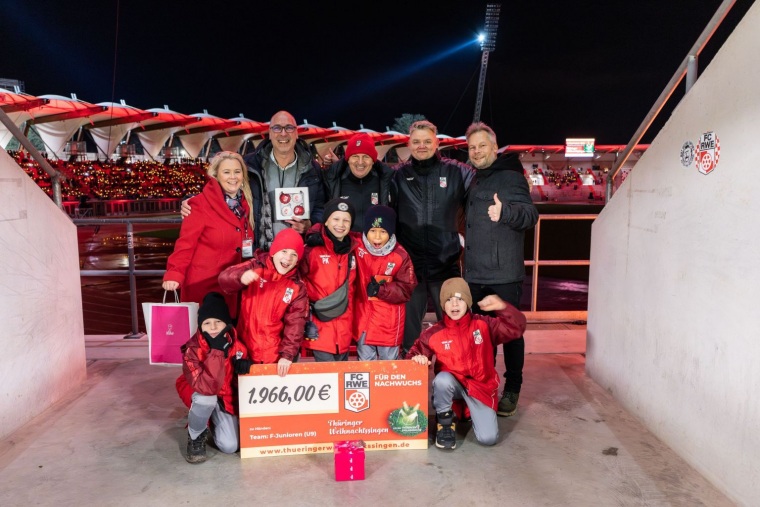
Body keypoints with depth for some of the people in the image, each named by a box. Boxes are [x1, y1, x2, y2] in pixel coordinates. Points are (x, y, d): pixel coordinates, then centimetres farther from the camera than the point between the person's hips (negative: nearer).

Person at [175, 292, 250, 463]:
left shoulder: (236, 343, -18)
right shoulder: (192, 349, -29)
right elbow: (206, 387, -43)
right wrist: (217, 350, -46)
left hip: (226, 396, 3)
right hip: (199, 393, -3)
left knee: (230, 447, -10)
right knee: (207, 398, -38)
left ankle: (214, 420, 24)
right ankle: (195, 437, -6)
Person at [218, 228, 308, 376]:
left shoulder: (297, 287, -1)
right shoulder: (255, 267, -3)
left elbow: (295, 323, -6)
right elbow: (224, 279, -16)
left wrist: (288, 354, -16)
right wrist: (240, 277, -38)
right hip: (247, 351, 0)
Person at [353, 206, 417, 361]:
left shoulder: (400, 255, -13)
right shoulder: (357, 247, -8)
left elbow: (406, 289, -10)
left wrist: (380, 289, -20)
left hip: (389, 321, -2)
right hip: (363, 317, 2)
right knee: (365, 363, 15)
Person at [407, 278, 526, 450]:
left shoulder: (483, 324, -10)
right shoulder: (434, 333, -11)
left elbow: (516, 328, -16)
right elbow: (414, 354, -3)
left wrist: (502, 307, -32)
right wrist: (417, 358, -27)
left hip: (481, 387, 1)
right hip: (452, 383, 0)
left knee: (488, 438, -14)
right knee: (442, 379, -37)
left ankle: (472, 411, 23)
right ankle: (445, 423, -6)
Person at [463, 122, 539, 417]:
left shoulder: (510, 176, -7)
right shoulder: (474, 182, 18)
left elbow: (530, 213, -21)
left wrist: (505, 211, -37)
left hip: (504, 274, -7)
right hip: (475, 274, 7)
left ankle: (512, 390, 18)